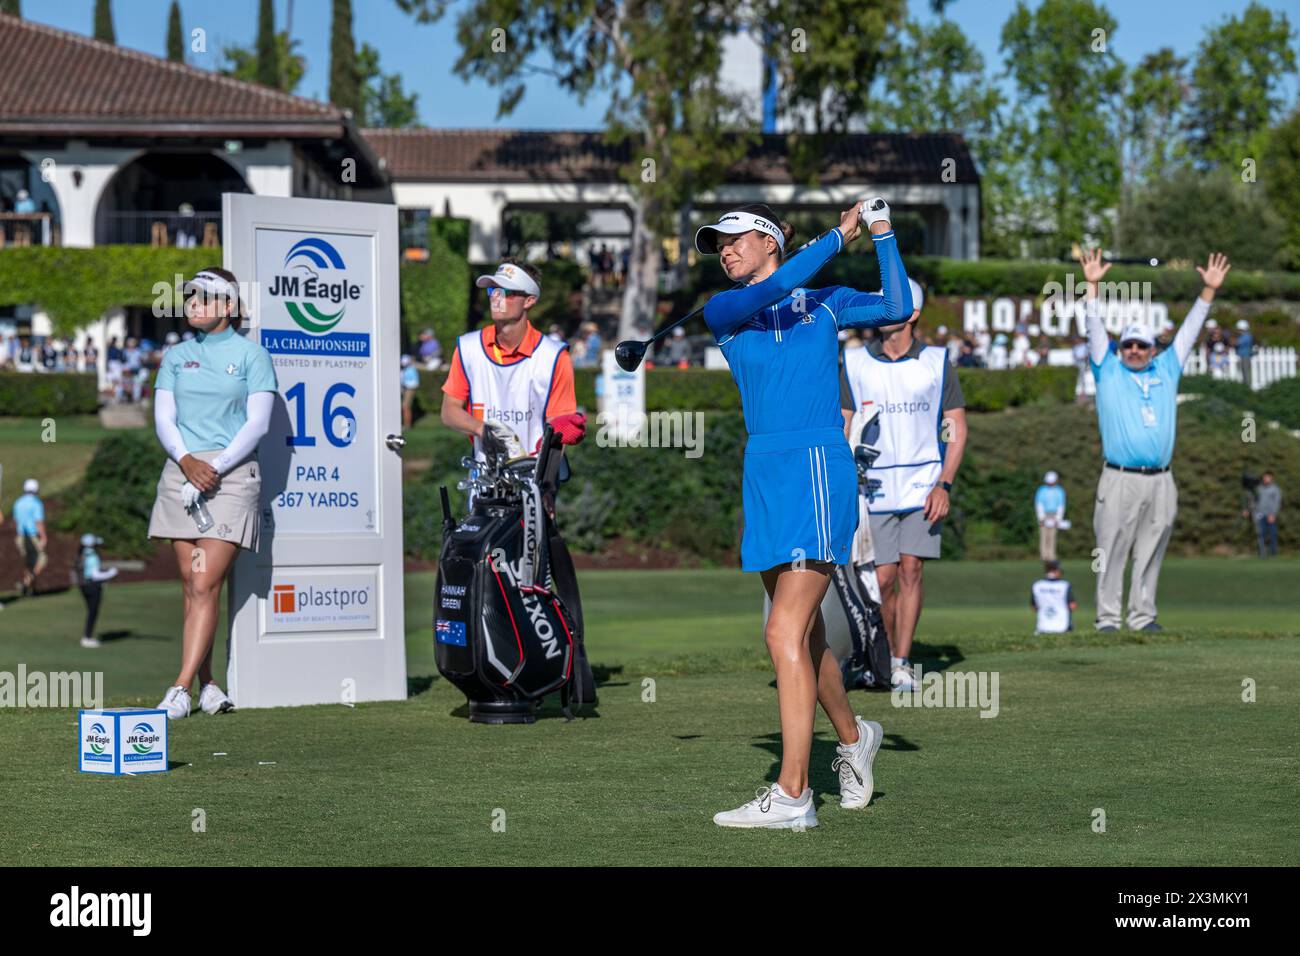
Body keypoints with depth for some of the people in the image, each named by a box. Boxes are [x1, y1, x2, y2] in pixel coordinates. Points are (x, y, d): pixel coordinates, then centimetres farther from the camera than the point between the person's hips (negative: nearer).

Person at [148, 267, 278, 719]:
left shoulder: (250, 354, 2)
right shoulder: (177, 356, 14)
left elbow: (258, 423, -3)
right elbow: (163, 417, 7)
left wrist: (216, 467, -13)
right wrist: (187, 461, -11)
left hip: (232, 473, -5)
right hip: (181, 472, 5)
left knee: (206, 584, -12)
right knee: (190, 584, 4)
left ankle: (181, 688, -16)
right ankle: (207, 684, 11)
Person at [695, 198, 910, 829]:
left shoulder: (826, 302, 10)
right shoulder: (722, 313, 11)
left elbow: (897, 308, -4)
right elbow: (769, 292, -7)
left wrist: (882, 233, -4)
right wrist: (839, 236, -3)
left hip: (818, 468, -4)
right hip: (764, 472, 4)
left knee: (786, 635, -15)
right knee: (804, 635, 12)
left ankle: (791, 796, -17)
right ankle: (853, 737, 38)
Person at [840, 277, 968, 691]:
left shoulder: (936, 362, 3)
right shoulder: (855, 364, 6)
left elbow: (957, 429, 4)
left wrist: (944, 485, -6)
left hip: (923, 485, -1)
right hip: (875, 487, 1)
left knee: (911, 570, -8)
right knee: (884, 578, -2)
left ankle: (903, 662, -3)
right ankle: (888, 655, 17)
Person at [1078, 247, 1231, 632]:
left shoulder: (1166, 371, 17)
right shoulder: (1108, 371, 10)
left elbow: (1189, 331, 18)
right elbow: (1095, 329, 3)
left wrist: (1210, 290, 14)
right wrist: (1092, 285, -5)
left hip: (1160, 481, 3)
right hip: (1120, 480, -3)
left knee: (1150, 554, 5)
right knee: (1112, 551, -3)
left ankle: (1143, 615, 10)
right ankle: (1108, 617, -1)